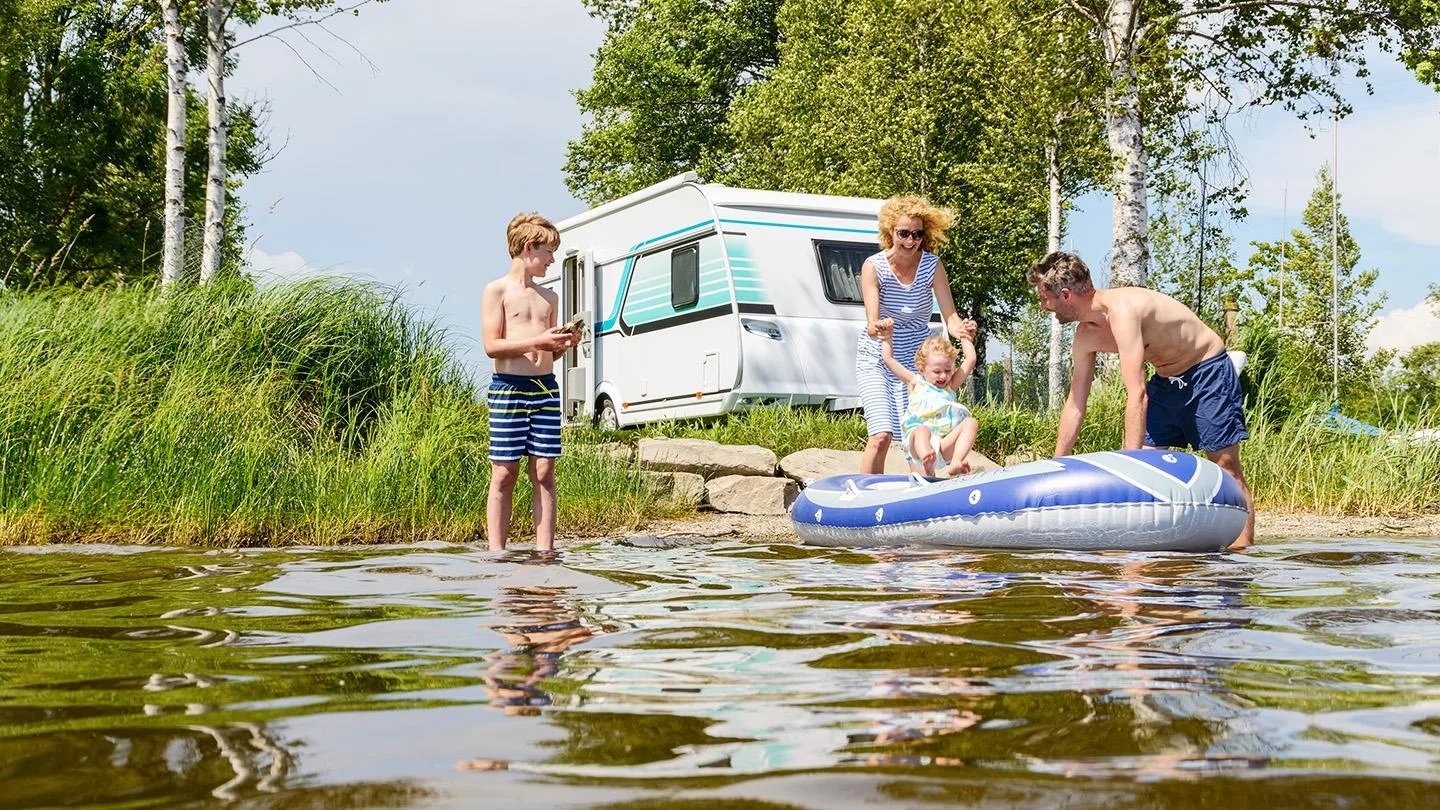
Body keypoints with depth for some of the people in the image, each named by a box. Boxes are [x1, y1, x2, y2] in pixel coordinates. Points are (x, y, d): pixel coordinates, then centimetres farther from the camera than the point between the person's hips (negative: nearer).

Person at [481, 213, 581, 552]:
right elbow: (492, 346, -10)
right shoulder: (497, 291, 0)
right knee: (504, 473, -4)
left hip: (546, 388, 6)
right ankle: (496, 553, -1)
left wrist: (564, 344, 1)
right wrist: (538, 341, -17)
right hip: (508, 387, -5)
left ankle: (545, 551, 3)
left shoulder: (548, 297, 19)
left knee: (544, 472, 2)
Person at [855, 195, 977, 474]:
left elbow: (950, 315, -14)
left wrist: (961, 329, -37)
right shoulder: (874, 267, -16)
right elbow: (872, 324, -25)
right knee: (881, 436, -15)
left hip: (917, 359, 2)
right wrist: (878, 328, -49)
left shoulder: (932, 265, -10)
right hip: (876, 361, -2)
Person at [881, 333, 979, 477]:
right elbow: (889, 359, 19)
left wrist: (964, 336, 29)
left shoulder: (951, 385, 24)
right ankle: (927, 463, -71)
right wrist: (887, 336, 22)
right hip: (918, 444, -3)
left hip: (945, 447, 3)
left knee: (971, 422, -21)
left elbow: (971, 359, 23)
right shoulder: (916, 382, 18)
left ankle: (956, 463, -41)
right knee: (922, 429, -38)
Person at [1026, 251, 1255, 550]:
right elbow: (1075, 404, 5)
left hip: (1208, 372, -8)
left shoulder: (1121, 309, -32)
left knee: (1226, 467, -9)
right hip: (1167, 380, 8)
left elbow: (1137, 394, -37)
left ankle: (1243, 549, -9)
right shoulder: (1085, 336, -5)